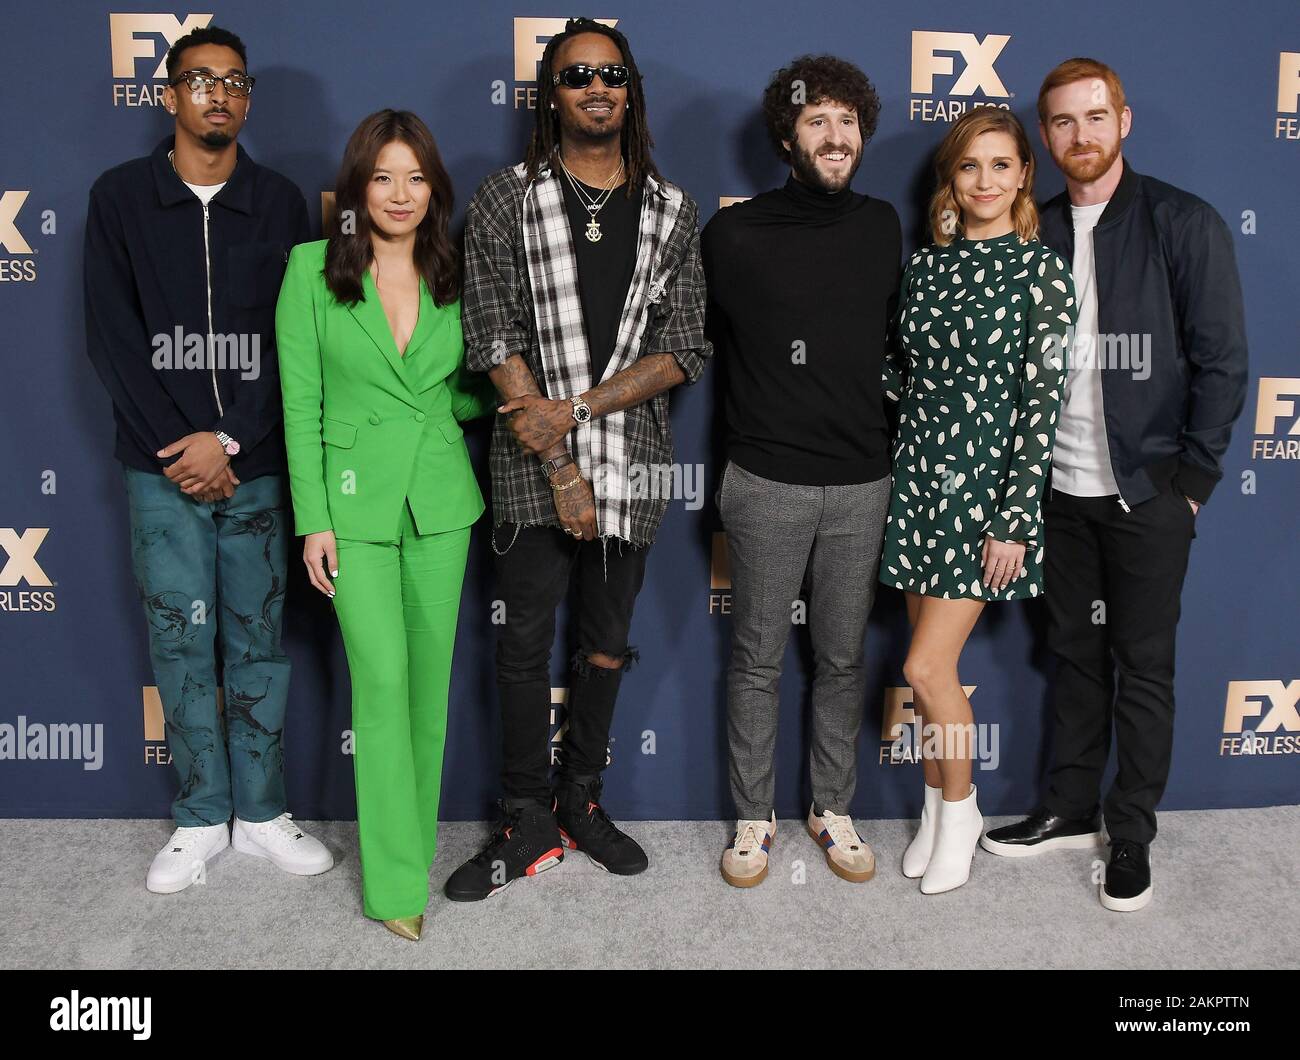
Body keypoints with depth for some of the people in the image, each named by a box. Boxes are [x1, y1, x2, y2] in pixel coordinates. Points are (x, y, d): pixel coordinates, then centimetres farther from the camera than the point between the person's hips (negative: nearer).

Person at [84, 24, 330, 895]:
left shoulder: (280, 203, 6)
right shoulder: (121, 197, 5)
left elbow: (294, 341, -1)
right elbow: (112, 337, -1)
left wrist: (228, 441, -10)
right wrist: (176, 446, -9)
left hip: (255, 465, 0)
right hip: (162, 469, 0)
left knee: (259, 641, 6)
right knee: (181, 643, 4)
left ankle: (261, 813, 20)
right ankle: (202, 820, 19)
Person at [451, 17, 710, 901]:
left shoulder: (673, 212, 7)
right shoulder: (505, 201, 0)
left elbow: (684, 349, 0)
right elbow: (497, 344, -7)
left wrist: (577, 408, -14)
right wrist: (561, 468, -13)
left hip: (634, 462, 3)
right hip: (534, 464, -2)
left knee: (608, 644, 13)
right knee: (526, 646, 2)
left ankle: (583, 803, 31)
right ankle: (529, 825, 19)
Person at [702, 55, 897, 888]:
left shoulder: (883, 228, 7)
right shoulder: (734, 233, -3)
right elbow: (704, 341, 7)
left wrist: (887, 436, 11)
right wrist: (768, 406, 4)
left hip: (862, 483, 3)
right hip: (767, 483, -2)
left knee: (843, 657, 11)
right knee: (759, 658, 7)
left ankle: (834, 810, 28)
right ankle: (755, 817, 22)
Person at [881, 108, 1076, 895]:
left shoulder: (1040, 270, -7)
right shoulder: (928, 267, 8)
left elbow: (1043, 400, -12)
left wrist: (1015, 520, -15)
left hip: (986, 484, -5)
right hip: (920, 475, 5)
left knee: (926, 667, -6)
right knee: (936, 664, 12)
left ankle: (959, 809, 19)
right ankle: (941, 808, 30)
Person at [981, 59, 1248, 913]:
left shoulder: (1184, 224, -5)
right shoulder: (1037, 232, 8)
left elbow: (1222, 360, -7)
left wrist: (1192, 479, -10)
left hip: (1147, 491, -4)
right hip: (1062, 488, 4)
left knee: (1143, 665, 6)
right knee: (1075, 653, 14)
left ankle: (1132, 835, 20)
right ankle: (1071, 810, 29)